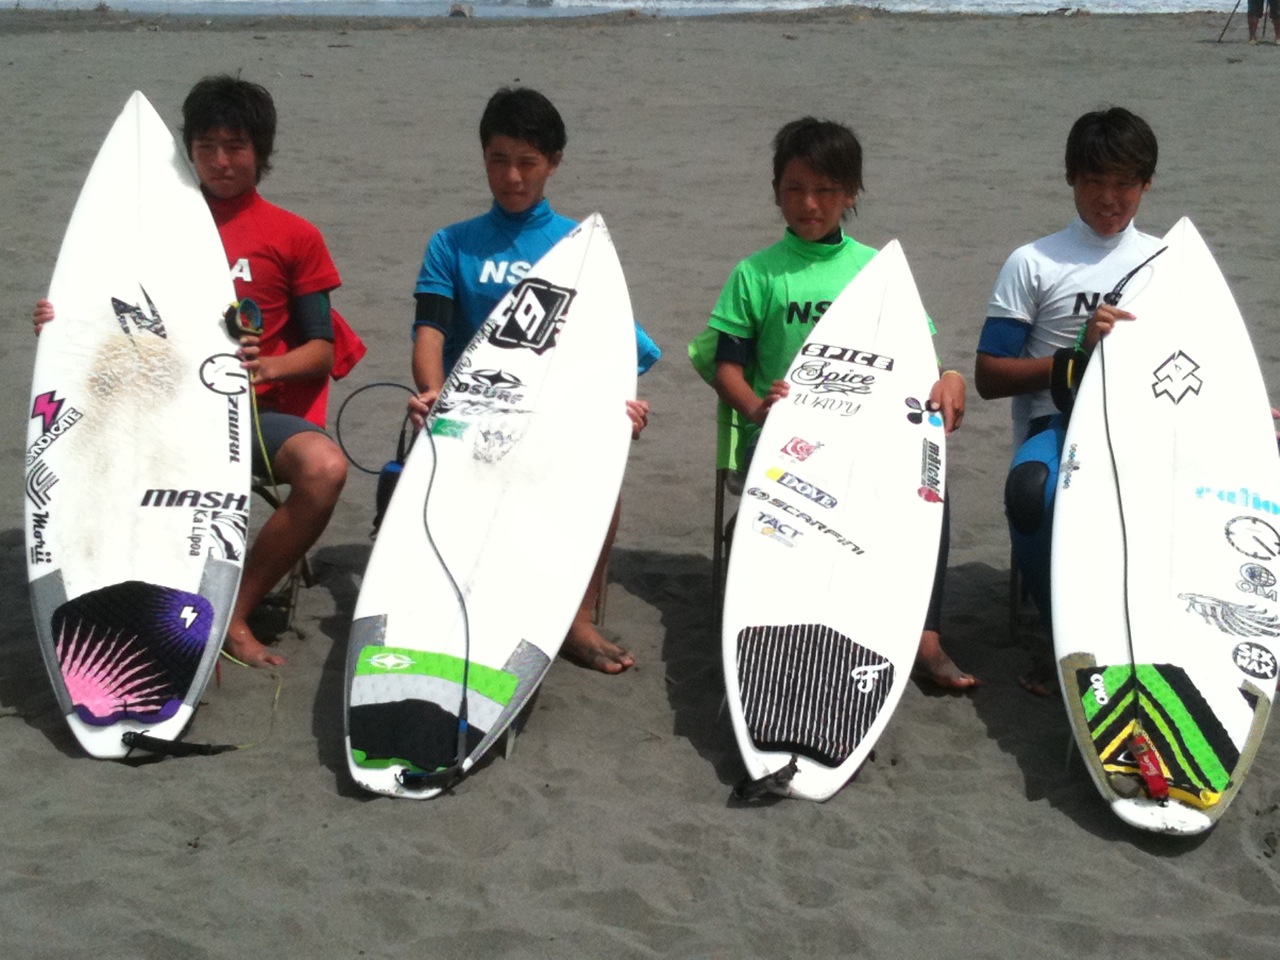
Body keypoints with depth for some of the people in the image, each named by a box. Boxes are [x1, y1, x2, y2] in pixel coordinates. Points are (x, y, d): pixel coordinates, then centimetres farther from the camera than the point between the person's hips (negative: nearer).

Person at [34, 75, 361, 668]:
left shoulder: (295, 237, 7)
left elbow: (322, 351, 2)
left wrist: (269, 365, -20)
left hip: (255, 408, -2)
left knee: (325, 467, -33)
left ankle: (234, 613, -14)